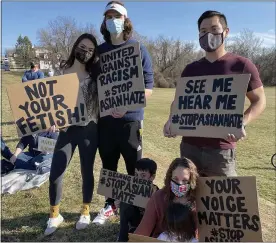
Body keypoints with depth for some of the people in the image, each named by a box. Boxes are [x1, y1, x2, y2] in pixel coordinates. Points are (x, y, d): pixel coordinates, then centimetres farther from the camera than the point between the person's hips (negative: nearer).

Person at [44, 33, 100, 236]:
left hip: (89, 130, 0)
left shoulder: (95, 75, 2)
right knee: (55, 175, 1)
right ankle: (55, 215, 24)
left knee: (87, 172, 11)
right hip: (67, 130, 1)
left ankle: (86, 212, 31)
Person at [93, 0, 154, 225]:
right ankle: (110, 205, 33)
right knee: (108, 165, 14)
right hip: (104, 118, 4)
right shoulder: (100, 51, 8)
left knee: (135, 168, 7)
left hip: (130, 118, -3)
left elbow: (148, 88, -7)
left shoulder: (138, 49, -1)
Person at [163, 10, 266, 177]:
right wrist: (171, 120, -4)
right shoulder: (191, 69, 11)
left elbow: (259, 100, 1)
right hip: (189, 146, 4)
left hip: (221, 148, -4)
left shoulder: (241, 65, -1)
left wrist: (242, 123, -18)